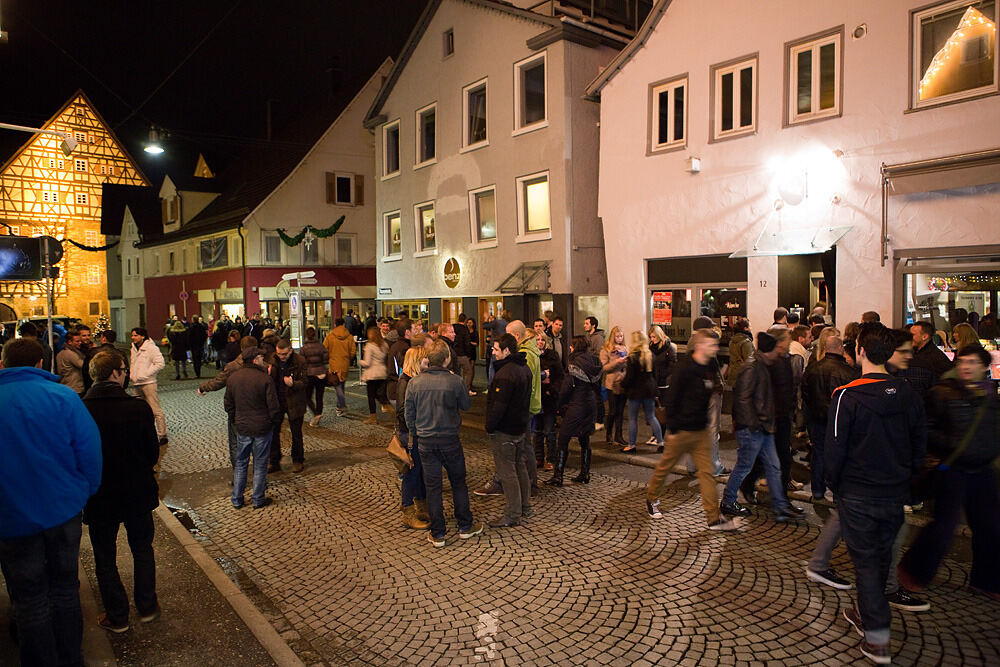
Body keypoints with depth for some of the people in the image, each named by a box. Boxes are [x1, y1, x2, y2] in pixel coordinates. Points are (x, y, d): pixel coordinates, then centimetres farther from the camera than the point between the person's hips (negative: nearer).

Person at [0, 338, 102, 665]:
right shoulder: (62, 396, -11)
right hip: (63, 509, 1)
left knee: (29, 597, 13)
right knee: (65, 586, 17)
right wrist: (85, 491, 2)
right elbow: (89, 450, -13)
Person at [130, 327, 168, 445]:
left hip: (148, 383, -8)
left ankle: (163, 435, -2)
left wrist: (145, 374, -17)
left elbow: (160, 364, -16)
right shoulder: (134, 349, 14)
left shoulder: (151, 348, -11)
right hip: (136, 384, 8)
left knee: (155, 410, -7)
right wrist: (131, 373, 9)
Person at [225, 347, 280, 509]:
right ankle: (258, 500, 18)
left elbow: (228, 405, 8)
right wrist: (269, 420, 3)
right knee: (260, 465, 8)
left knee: (240, 463, 16)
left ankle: (237, 500, 23)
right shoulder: (265, 379, -17)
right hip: (262, 428, -4)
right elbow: (274, 407, -16)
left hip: (242, 428, 4)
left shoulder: (232, 378, 0)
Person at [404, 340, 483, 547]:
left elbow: (409, 415, 1)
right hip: (450, 439, -1)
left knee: (433, 487, 9)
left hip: (425, 441, 2)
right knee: (458, 483, 15)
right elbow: (466, 405, 3)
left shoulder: (414, 383, -7)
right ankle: (465, 526, 26)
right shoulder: (454, 381, -13)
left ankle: (437, 534, 16)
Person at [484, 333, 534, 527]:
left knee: (507, 471, -2)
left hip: (505, 430, -10)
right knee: (520, 467, 19)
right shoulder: (524, 368, 9)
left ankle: (512, 515, 4)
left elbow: (499, 404, -25)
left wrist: (490, 426, -14)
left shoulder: (505, 373, -23)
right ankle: (525, 506, 32)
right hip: (521, 426, 10)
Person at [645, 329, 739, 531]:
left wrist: (705, 422, 15)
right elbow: (672, 399, -16)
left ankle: (714, 518, 8)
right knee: (665, 467, 10)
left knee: (707, 472, 4)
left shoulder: (709, 369, 5)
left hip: (701, 431, 7)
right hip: (682, 430, -6)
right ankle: (651, 500, 32)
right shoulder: (684, 368, -17)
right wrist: (672, 429, -15)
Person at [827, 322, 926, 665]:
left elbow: (835, 448, -14)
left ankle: (877, 639, 7)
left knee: (865, 560, 5)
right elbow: (920, 444, 7)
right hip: (896, 494, 5)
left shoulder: (847, 396, -18)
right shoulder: (908, 394, -2)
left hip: (858, 495, -5)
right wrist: (905, 478, 18)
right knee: (882, 556, 20)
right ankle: (866, 613, 38)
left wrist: (835, 485, 1)